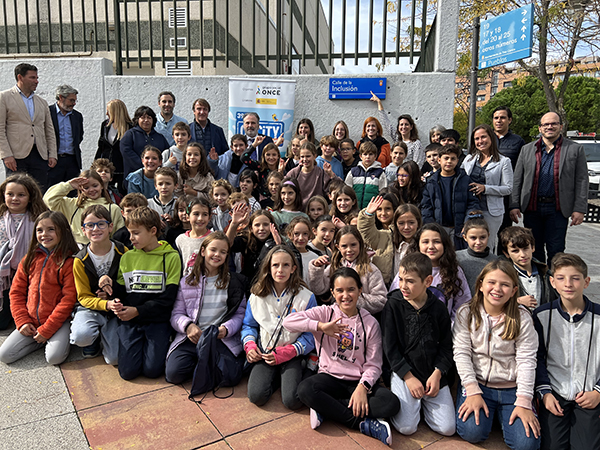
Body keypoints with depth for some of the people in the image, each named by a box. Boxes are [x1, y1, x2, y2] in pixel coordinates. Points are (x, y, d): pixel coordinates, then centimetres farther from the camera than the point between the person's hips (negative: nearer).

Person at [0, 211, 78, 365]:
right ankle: (40, 340, 13)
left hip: (58, 320, -5)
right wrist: (22, 321, -3)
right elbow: (16, 292, 10)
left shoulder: (69, 261, -11)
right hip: (31, 321, 5)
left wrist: (46, 330, -15)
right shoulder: (31, 258, 7)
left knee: (54, 357, -24)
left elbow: (69, 298, -14)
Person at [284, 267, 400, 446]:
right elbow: (288, 321, -14)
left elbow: (373, 365, -2)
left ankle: (325, 408, -19)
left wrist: (363, 386, -21)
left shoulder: (370, 323, 2)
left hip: (359, 382, 1)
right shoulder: (325, 313, 1)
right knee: (305, 389, -33)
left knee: (391, 404, -27)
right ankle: (363, 423, -23)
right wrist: (321, 326, -23)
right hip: (330, 378, -1)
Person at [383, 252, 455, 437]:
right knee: (406, 427, -15)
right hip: (403, 372, -2)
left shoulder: (438, 308, 1)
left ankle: (423, 402, 21)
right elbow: (390, 347, -6)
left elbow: (446, 346, 5)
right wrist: (408, 377, -11)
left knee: (447, 428, -5)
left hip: (434, 374, 3)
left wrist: (437, 374, -8)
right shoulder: (393, 305, -6)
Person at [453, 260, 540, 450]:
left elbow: (526, 361, -6)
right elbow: (461, 353, -7)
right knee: (472, 432, -21)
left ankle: (502, 413, 14)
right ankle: (487, 412, 11)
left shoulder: (522, 318, -4)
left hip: (512, 388, 1)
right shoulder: (466, 313, -4)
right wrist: (473, 391, -14)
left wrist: (523, 402, -12)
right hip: (477, 383, 0)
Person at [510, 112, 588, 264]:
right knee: (534, 251, 11)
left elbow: (581, 181, 1)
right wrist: (514, 205, -1)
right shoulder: (527, 149, 9)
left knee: (555, 251, 3)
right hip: (531, 208, 2)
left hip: (558, 209, -2)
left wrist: (579, 209, -7)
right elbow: (517, 180, 7)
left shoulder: (575, 149, 4)